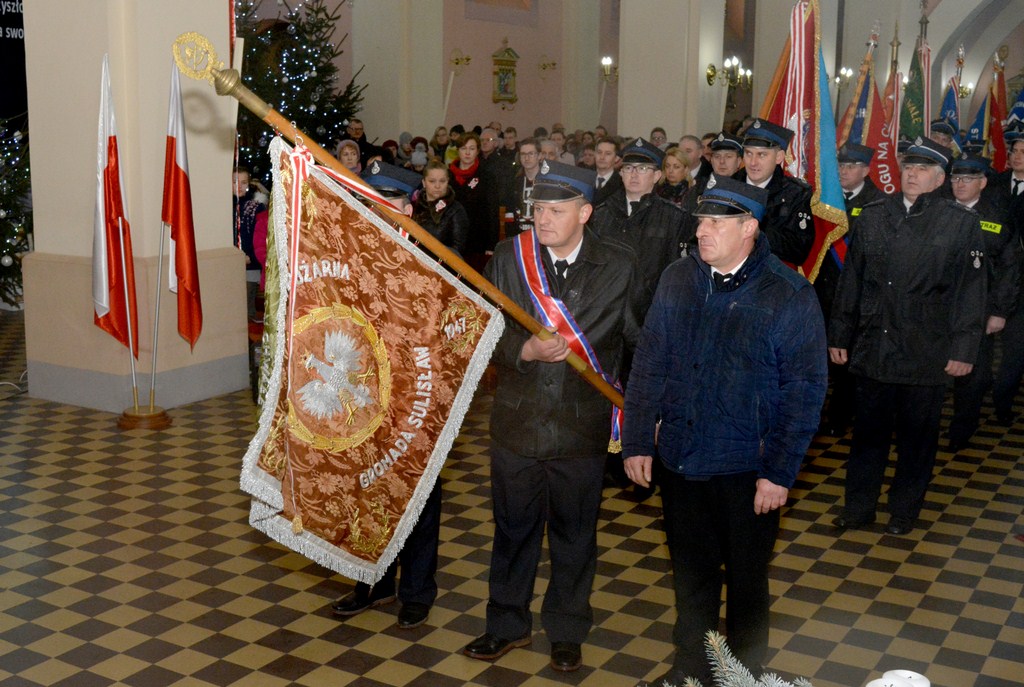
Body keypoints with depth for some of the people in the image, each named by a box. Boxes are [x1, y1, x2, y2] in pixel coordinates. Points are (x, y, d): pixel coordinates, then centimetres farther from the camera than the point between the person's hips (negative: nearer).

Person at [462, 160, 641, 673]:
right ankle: (507, 624, 34)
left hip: (582, 425, -1)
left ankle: (567, 630, 33)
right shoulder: (509, 256, -3)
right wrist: (525, 351, -20)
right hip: (517, 420, 1)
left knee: (574, 532, 14)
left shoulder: (618, 267, -5)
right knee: (514, 527, 14)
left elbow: (637, 337, 1)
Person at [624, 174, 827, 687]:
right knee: (690, 573, 19)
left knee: (746, 581, 15)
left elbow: (804, 390, -11)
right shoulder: (677, 279, 0)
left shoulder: (789, 295, -12)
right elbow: (649, 364, 4)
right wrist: (637, 441, 1)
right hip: (679, 461, 4)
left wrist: (780, 471, -13)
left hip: (747, 471, -3)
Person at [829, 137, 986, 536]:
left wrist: (963, 349, -7)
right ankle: (858, 507, 24)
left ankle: (905, 511, 27)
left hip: (926, 355, -2)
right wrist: (839, 336, 8)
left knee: (917, 436, 10)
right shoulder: (872, 217, 6)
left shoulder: (961, 223, -2)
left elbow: (970, 291, -3)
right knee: (868, 431, 11)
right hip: (872, 349, 2)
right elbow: (851, 281, 9)